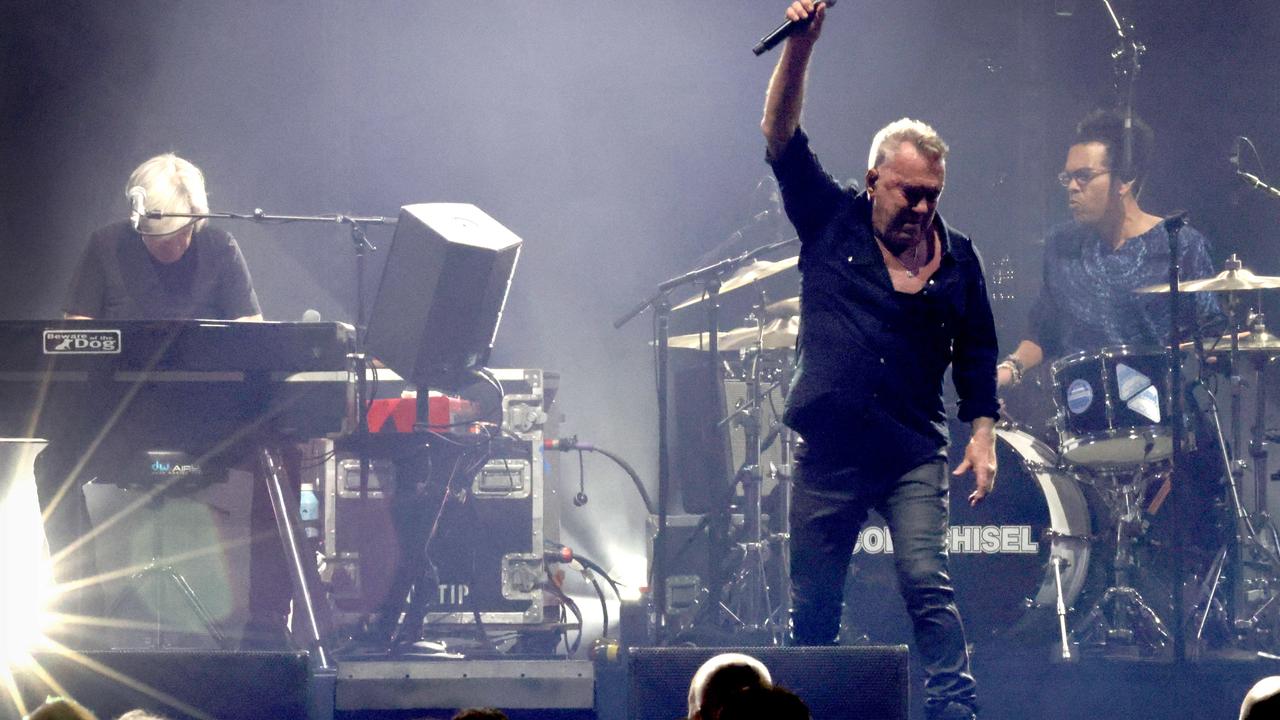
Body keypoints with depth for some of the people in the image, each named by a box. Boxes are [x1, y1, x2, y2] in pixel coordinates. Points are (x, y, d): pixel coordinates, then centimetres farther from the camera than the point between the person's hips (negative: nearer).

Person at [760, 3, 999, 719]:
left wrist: (984, 432, 5)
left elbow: (977, 353, 15)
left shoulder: (956, 257, 6)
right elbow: (781, 136, -6)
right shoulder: (831, 223, 3)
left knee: (928, 585, -16)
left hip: (914, 454, 0)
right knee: (812, 607, 5)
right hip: (829, 450, 0)